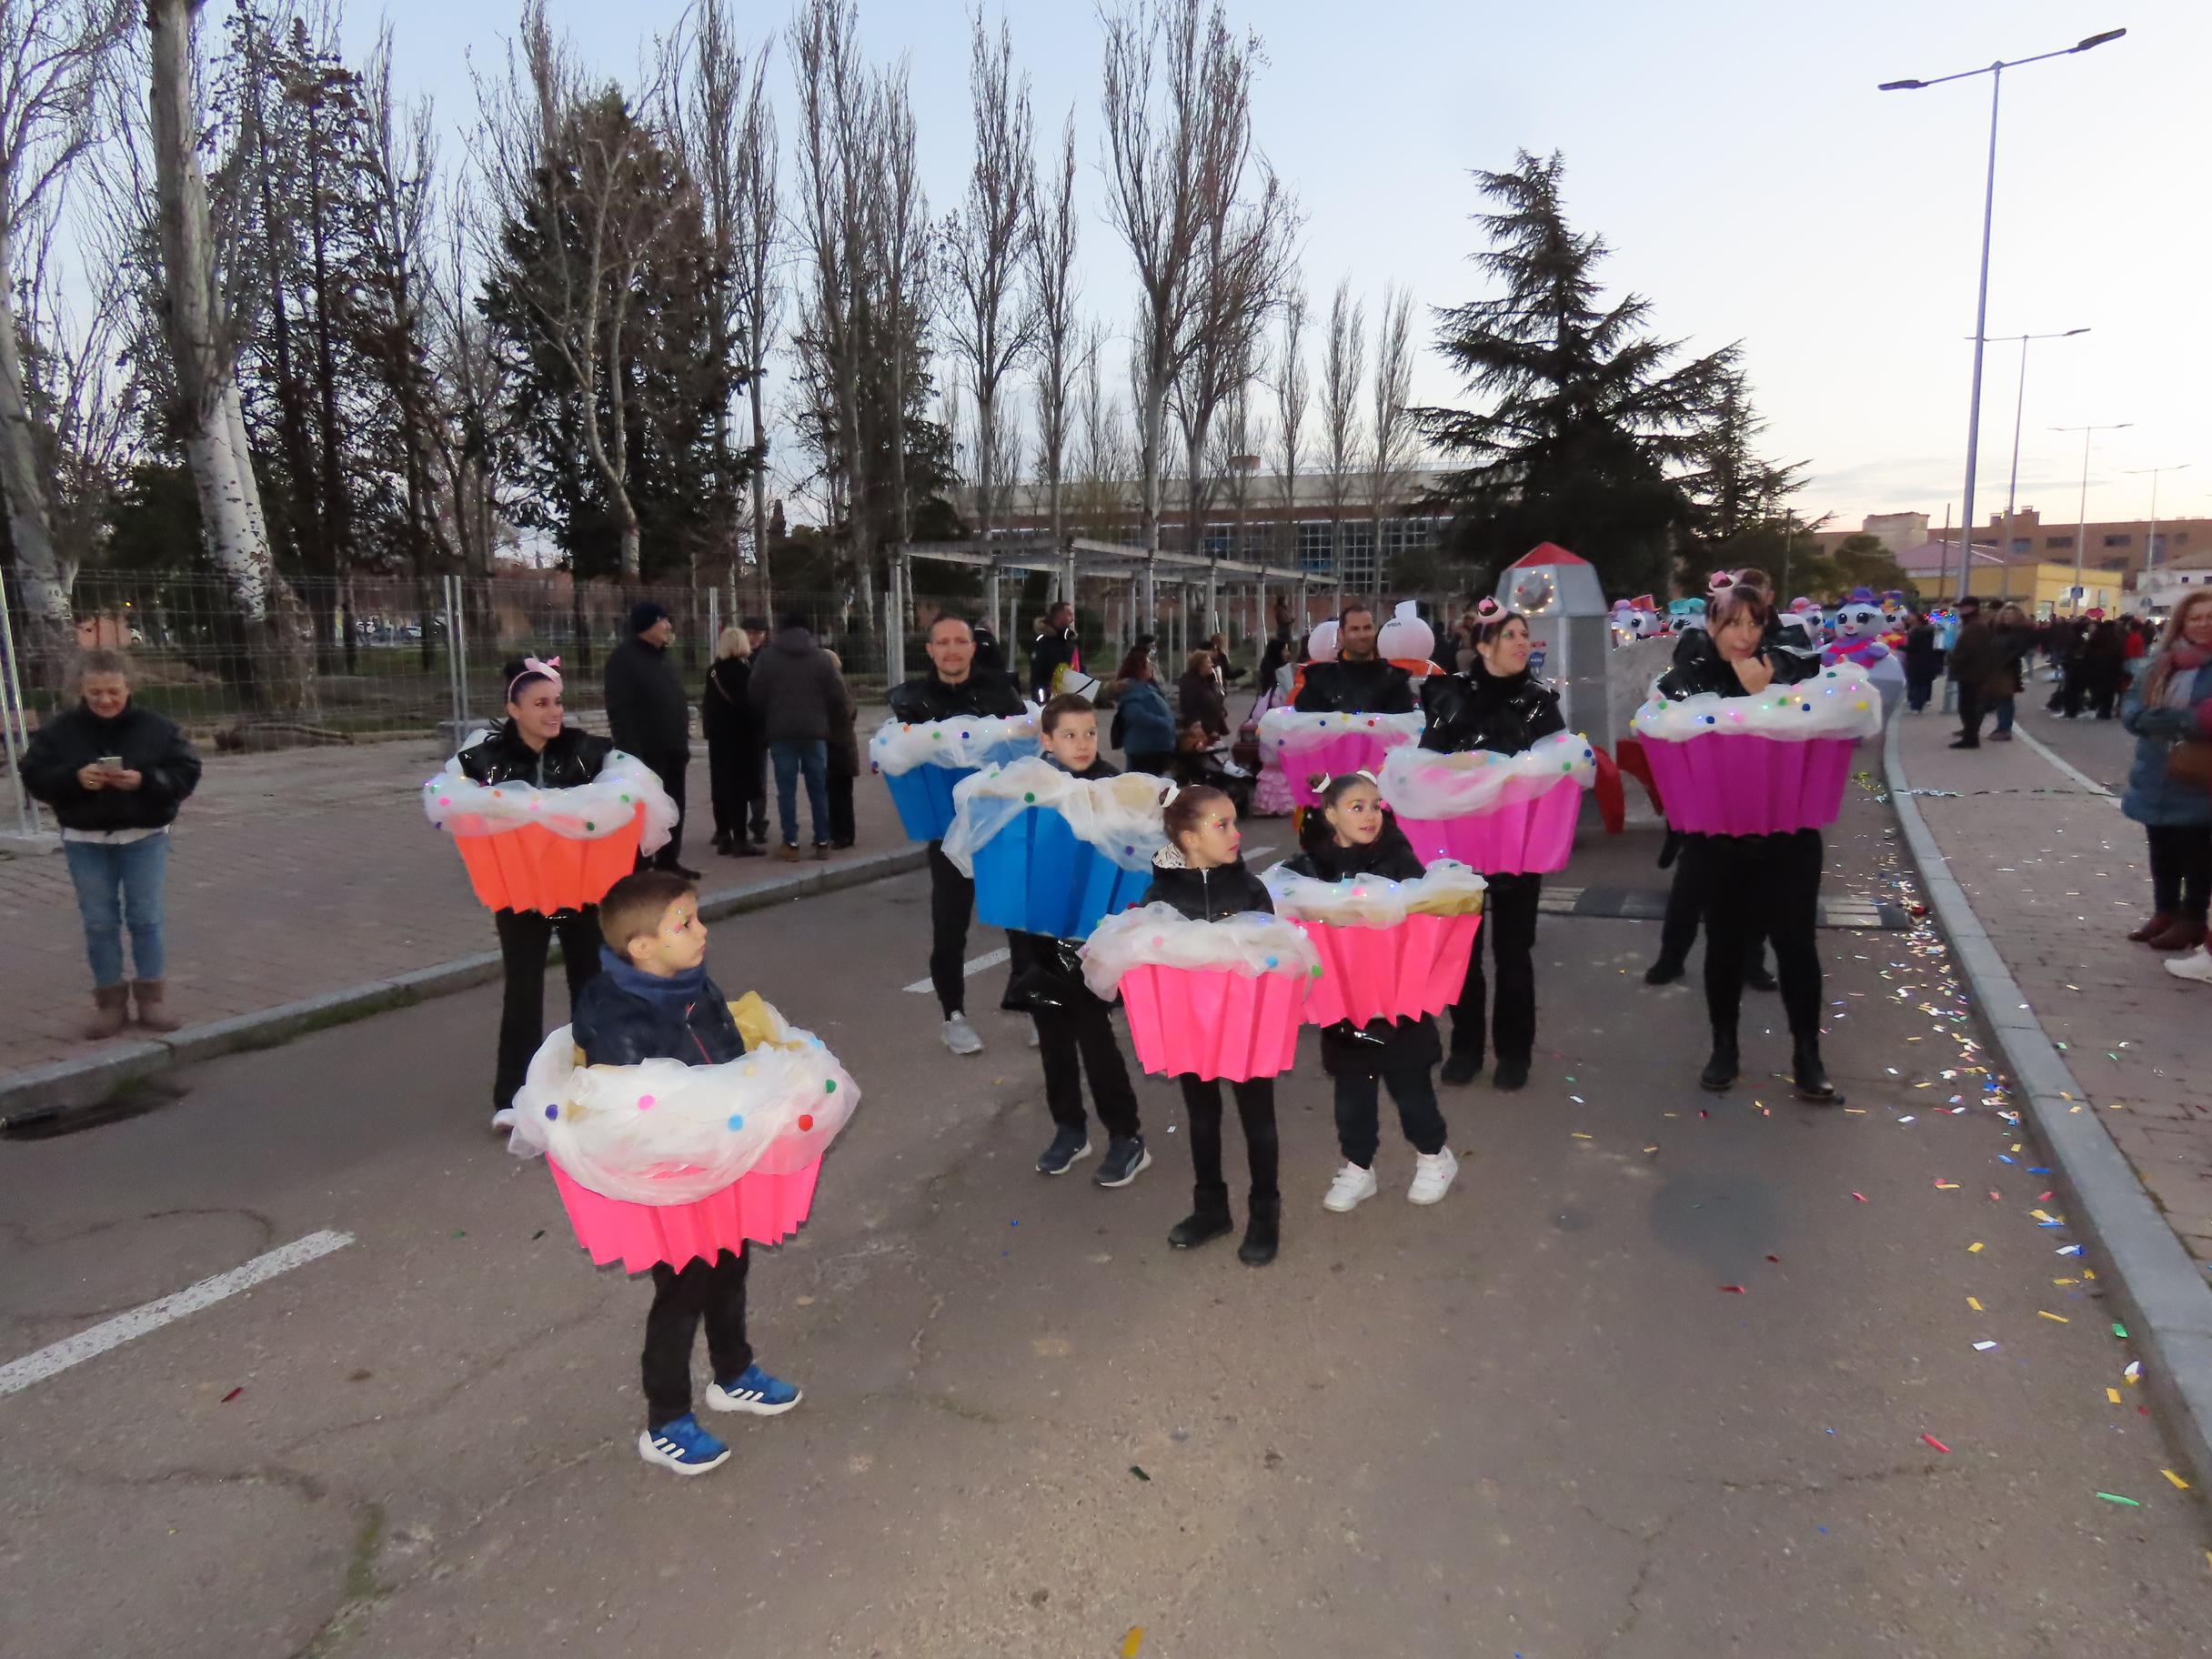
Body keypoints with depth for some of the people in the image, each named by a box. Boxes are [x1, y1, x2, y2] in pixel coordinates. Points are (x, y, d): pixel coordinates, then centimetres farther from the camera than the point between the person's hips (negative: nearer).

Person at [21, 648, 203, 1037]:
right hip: (85, 842, 1)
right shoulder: (59, 730, -1)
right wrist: (75, 777, -19)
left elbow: (187, 772, -5)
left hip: (144, 837, -1)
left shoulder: (157, 727, -4)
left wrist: (144, 780, -22)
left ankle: (151, 997, 14)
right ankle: (110, 1002, 16)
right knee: (99, 924, 7)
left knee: (146, 919, 3)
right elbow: (34, 775, 0)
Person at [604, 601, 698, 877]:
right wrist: (631, 751, -23)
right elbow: (619, 709, -17)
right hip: (645, 752, -8)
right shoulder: (623, 658, -10)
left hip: (672, 750, 8)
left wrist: (684, 742, 17)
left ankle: (668, 861, 22)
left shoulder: (665, 657, 17)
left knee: (674, 808, 12)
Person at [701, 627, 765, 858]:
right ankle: (740, 840, -7)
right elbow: (750, 703, -14)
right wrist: (757, 731, -5)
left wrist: (710, 729, 14)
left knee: (721, 785, 11)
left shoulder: (714, 671, 8)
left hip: (718, 735, 7)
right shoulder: (743, 669, -12)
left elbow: (708, 703, 10)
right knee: (740, 786, -6)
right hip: (740, 734, -7)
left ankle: (723, 837, 16)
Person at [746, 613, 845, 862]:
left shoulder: (766, 657, 3)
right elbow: (839, 695, -1)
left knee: (786, 789, 2)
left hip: (780, 731, -1)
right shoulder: (821, 657, 3)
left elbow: (755, 696, 2)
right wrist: (828, 721, 15)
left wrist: (766, 722, 16)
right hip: (815, 731, 1)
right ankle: (822, 843, 8)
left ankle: (791, 844, 0)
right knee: (819, 788, 7)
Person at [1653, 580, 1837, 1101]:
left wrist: (1765, 696, -18)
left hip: (1788, 833, 1)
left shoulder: (1790, 670, 1)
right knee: (1724, 943, 10)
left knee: (1795, 942, 2)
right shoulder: (1684, 681, -3)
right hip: (1717, 837, 0)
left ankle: (1807, 1053, 15)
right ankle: (1724, 1047, 25)